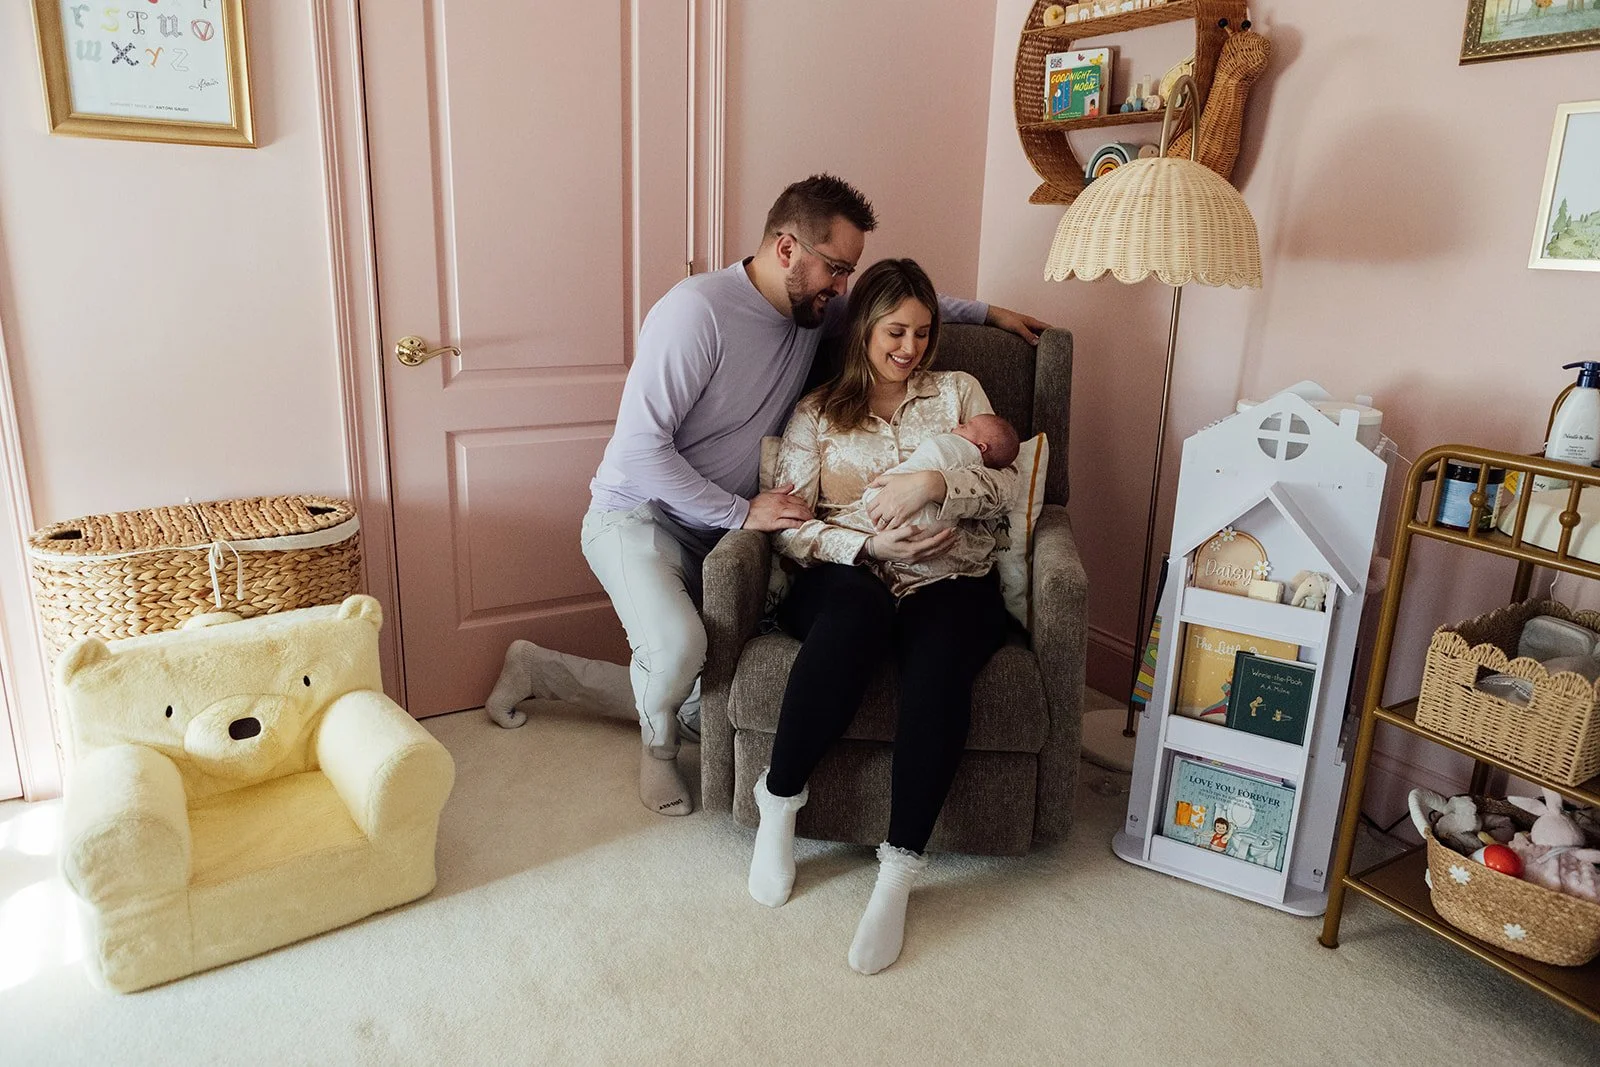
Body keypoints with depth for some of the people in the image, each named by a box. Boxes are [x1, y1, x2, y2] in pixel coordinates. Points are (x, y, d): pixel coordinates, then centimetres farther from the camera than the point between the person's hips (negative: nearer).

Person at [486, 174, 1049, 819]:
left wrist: (985, 312, 17)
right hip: (636, 514, -7)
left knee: (700, 690, 2)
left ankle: (539, 667, 23)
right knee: (677, 646, -35)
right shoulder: (698, 309, -23)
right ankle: (659, 744, 2)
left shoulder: (814, 310, 0)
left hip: (714, 527, 7)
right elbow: (638, 445, -25)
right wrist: (741, 511, -23)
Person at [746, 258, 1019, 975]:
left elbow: (1006, 486, 5)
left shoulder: (958, 391, 18)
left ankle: (898, 870, -29)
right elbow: (788, 525, 3)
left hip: (951, 584, 1)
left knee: (939, 655, -35)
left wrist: (934, 483, -14)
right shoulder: (818, 412, 15)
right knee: (857, 613, -39)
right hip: (849, 577, -1)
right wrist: (869, 544, -13)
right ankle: (779, 798, -19)